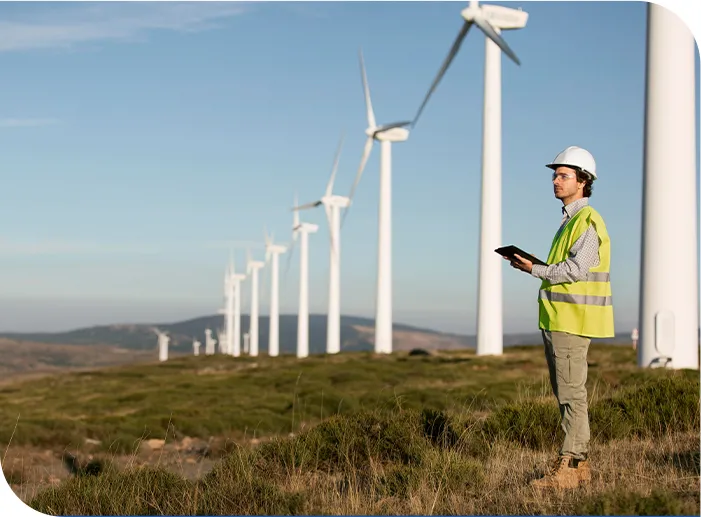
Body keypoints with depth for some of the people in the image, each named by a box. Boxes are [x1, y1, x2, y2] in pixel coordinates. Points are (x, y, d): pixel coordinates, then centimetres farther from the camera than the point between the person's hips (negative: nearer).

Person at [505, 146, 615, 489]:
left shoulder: (587, 221, -12)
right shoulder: (570, 219, 19)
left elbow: (576, 269, -20)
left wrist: (535, 270, -13)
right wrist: (534, 266, 9)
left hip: (572, 320, -10)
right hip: (557, 319, 10)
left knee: (572, 394, -8)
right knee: (565, 393, 12)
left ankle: (569, 467, -6)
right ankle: (579, 464, 18)